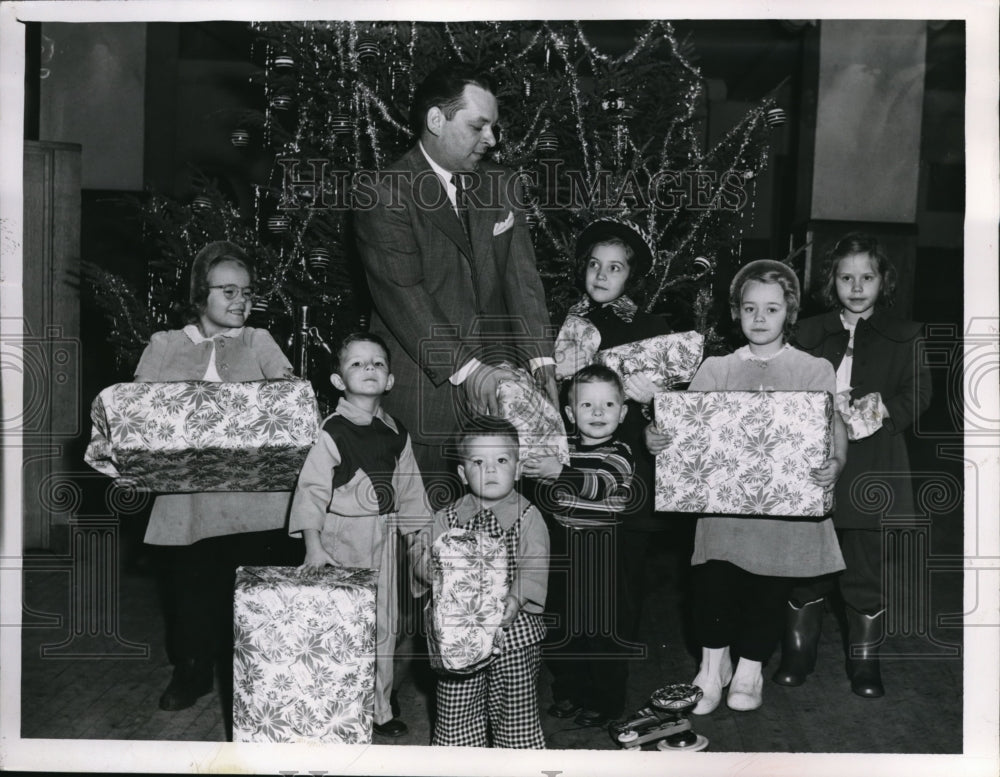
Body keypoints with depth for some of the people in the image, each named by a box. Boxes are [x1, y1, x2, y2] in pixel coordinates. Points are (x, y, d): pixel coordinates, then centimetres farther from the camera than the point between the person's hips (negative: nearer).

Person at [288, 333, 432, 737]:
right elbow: (311, 489, -15)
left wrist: (419, 538, 14)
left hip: (383, 538, 6)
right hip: (340, 537, -6)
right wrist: (313, 545, -22)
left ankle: (378, 708, 25)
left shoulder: (396, 434, 7)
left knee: (384, 625, 11)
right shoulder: (330, 433, -12)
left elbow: (409, 489, 14)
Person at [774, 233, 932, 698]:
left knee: (866, 572, 5)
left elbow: (917, 394, 1)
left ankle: (864, 661, 22)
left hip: (870, 468, -1)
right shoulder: (809, 334, 12)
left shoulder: (904, 336, 9)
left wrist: (888, 407, -19)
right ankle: (798, 654, 23)